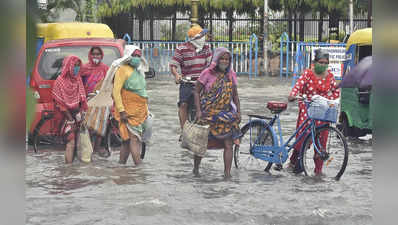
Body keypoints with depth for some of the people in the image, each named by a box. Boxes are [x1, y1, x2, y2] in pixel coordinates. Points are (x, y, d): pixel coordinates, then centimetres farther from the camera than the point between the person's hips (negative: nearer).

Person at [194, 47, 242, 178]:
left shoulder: (231, 75, 6)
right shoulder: (208, 73, -7)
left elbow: (235, 95, 13)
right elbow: (197, 92, -4)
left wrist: (238, 112, 7)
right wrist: (198, 111, -12)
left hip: (226, 115, 3)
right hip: (208, 115, -3)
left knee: (228, 144, -5)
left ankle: (227, 173, 0)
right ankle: (196, 168, 27)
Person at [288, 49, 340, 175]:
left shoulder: (329, 76, 6)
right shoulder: (308, 73, -5)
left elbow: (336, 91, 15)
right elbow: (298, 85, -19)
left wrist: (328, 99, -3)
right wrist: (292, 95, -38)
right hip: (306, 109, -3)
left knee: (321, 138, 1)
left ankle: (318, 168, 8)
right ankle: (294, 160, 9)